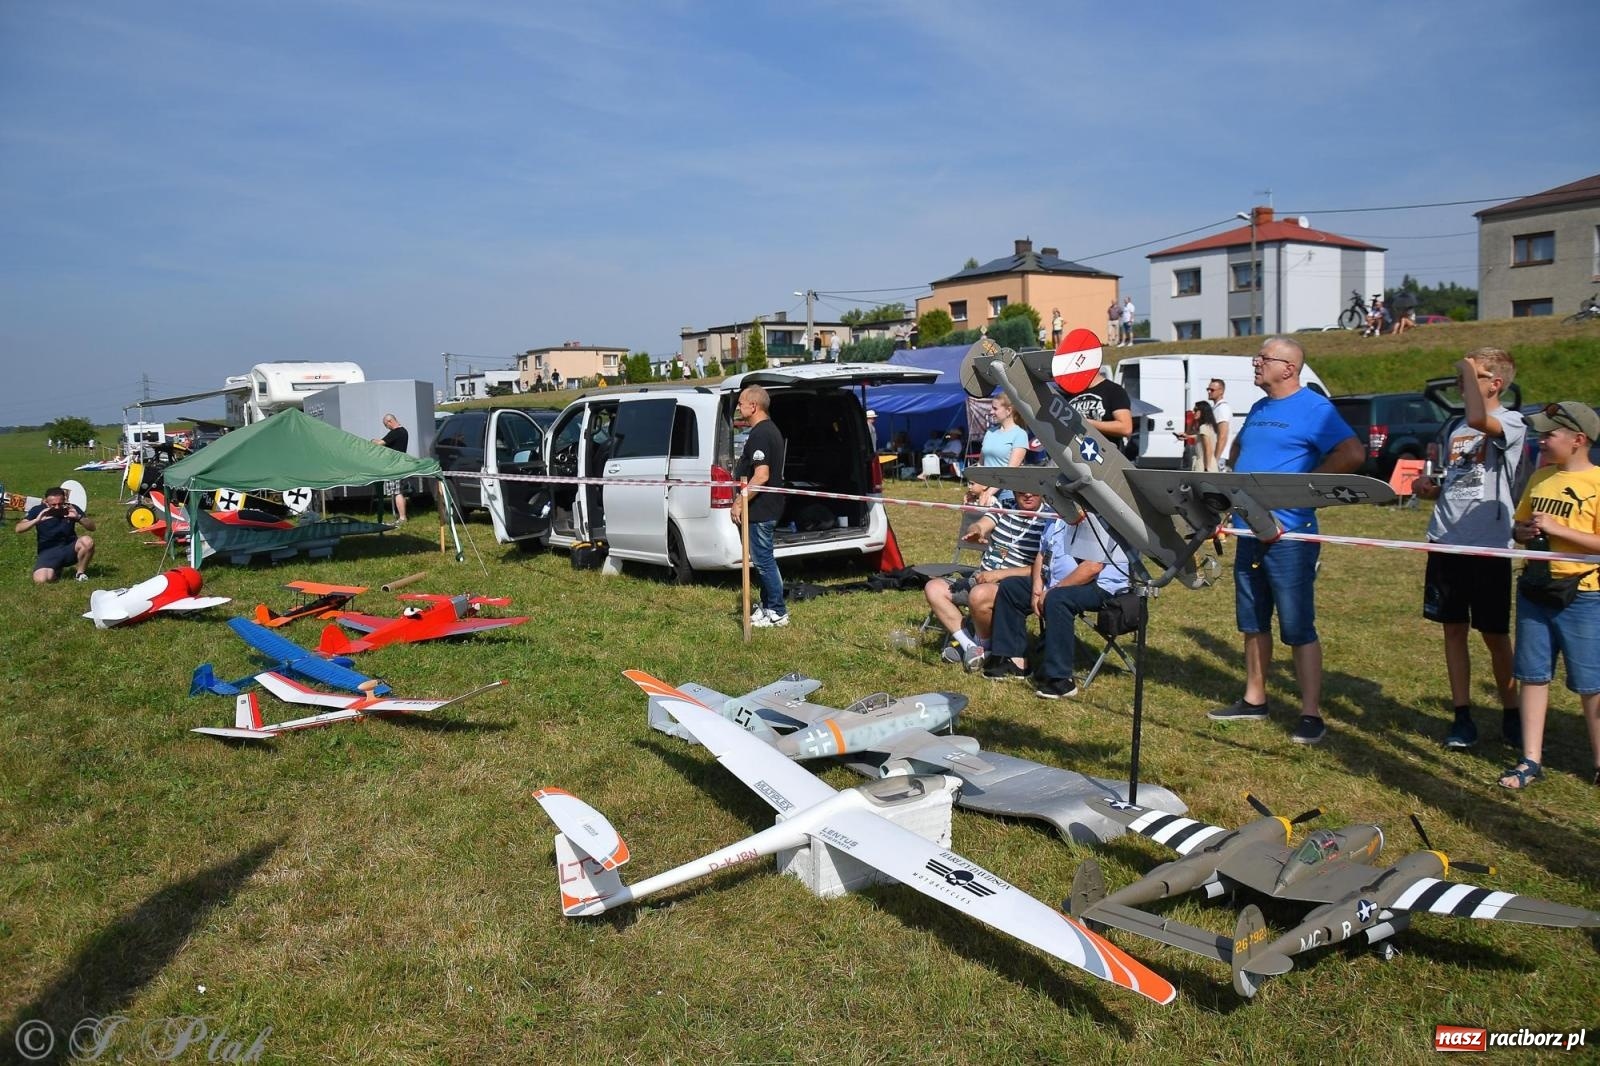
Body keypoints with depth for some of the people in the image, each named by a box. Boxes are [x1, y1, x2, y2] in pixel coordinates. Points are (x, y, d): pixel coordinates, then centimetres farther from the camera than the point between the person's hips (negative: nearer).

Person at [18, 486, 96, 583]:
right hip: (48, 552, -1)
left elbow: (92, 527, -8)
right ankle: (57, 570, 13)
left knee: (87, 541, -32)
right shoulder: (38, 510, -5)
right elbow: (18, 529, -12)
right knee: (40, 581, -27)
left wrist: (78, 517, -26)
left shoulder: (71, 509, -4)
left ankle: (80, 572, -6)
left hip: (69, 549, 1)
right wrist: (36, 520, -28)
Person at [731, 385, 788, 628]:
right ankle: (768, 605, 26)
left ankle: (777, 612, 4)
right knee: (763, 559, 17)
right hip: (767, 507, 11)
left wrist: (740, 501, -20)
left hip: (760, 510, -11)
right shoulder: (770, 430, 14)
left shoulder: (760, 434, -19)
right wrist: (743, 496, 24)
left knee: (763, 561, -3)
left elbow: (761, 476, -26)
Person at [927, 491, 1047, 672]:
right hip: (981, 579, 7)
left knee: (979, 594, -36)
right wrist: (975, 532, -35)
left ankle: (985, 646, -8)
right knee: (933, 588, -7)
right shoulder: (1002, 511, 9)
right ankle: (969, 645, -11)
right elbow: (979, 526, -8)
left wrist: (999, 574, -21)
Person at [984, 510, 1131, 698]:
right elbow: (1042, 554, 15)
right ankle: (1013, 659, 5)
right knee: (1009, 587, 6)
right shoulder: (1058, 518, 10)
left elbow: (1092, 567, -27)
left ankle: (1059, 679, -32)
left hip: (1101, 586, -10)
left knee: (1056, 599, -37)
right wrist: (1037, 588, -3)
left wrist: (1051, 591, -22)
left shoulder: (1099, 518, -19)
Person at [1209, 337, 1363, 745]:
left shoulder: (1313, 408, -9)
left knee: (1298, 628, -4)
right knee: (1253, 623, 15)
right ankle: (1254, 700, 26)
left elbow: (1352, 453, -19)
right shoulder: (1258, 409, 16)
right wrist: (1236, 473, 12)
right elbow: (1238, 450, 32)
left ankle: (1311, 715, 3)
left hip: (1289, 534, -8)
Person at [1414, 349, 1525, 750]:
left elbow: (1478, 419, -33)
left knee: (1494, 634, 5)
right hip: (1445, 543, 6)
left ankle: (1511, 714, 23)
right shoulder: (1453, 427, 13)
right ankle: (1463, 716, 17)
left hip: (1488, 547, -6)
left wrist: (1469, 369, -19)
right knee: (1454, 629, 9)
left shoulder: (1511, 423, -8)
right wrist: (1429, 487, 2)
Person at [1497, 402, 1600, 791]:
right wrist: (1522, 532, -3)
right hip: (1534, 590, 6)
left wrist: (1556, 528, -21)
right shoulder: (1540, 477, 9)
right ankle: (1531, 760, 16)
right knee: (1533, 675, 9)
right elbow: (1519, 524, 18)